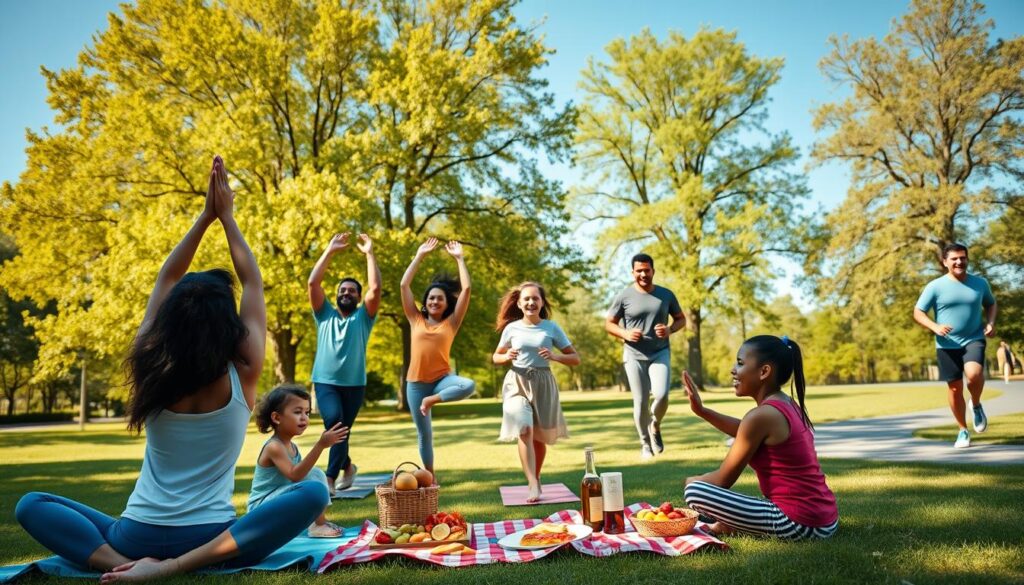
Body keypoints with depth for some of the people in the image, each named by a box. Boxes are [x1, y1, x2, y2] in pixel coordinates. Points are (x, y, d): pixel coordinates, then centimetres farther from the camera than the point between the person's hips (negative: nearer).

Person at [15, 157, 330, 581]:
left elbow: (166, 280, 10)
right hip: (209, 540, -2)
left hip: (136, 537, 3)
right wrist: (226, 216, 10)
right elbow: (253, 284, 5)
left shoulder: (149, 369, -3)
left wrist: (205, 216, 11)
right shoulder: (241, 377, -7)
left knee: (30, 506, 23)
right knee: (313, 492, -1)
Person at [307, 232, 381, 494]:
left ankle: (330, 477, 10)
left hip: (354, 384, 0)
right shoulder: (325, 314, 10)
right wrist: (330, 251, -2)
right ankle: (346, 465, 4)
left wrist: (369, 253, -6)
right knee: (333, 421, -19)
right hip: (325, 382, 0)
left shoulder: (363, 317, 6)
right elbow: (312, 283, -1)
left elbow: (375, 288, -8)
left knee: (341, 429, 2)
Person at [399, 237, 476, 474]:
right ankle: (430, 476, 24)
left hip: (442, 378, -1)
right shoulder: (416, 320, 6)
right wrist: (420, 256, 3)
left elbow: (466, 289, -4)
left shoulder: (451, 322, 3)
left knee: (468, 386, -32)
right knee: (424, 433, 7)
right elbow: (404, 285, 1)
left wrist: (459, 258, -1)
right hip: (416, 382, 1)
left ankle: (432, 400, -11)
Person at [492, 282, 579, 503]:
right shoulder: (511, 328, 3)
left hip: (543, 383, 1)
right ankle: (533, 485, -20)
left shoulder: (552, 328, 0)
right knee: (525, 431, -19)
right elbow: (495, 357, 14)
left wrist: (555, 356, -17)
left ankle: (535, 479, 31)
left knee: (540, 435, 10)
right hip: (517, 383, -1)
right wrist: (506, 357, -9)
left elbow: (575, 358, 2)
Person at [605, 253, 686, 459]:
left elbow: (681, 319, 14)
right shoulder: (624, 296, -3)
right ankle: (645, 444, 19)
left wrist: (670, 330, -8)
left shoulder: (666, 295, 3)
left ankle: (655, 426, 15)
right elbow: (608, 323, 3)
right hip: (634, 355, -1)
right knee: (640, 401, 0)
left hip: (660, 353, 1)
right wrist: (625, 333, -16)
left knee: (661, 395, -17)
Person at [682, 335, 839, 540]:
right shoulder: (786, 405, 8)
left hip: (800, 523, -10)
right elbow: (745, 432, 27)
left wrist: (693, 481, 9)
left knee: (694, 491, -16)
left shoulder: (761, 415, -18)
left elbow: (723, 479, -11)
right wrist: (702, 411, 16)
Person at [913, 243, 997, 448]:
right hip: (947, 345, 0)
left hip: (974, 339, 1)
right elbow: (918, 312, -3)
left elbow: (991, 304, 21)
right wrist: (935, 327, -20)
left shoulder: (980, 283, 4)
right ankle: (963, 431, 23)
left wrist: (990, 323, 2)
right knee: (955, 387, 5)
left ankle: (976, 405, 5)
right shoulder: (935, 287, -5)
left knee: (974, 374, -27)